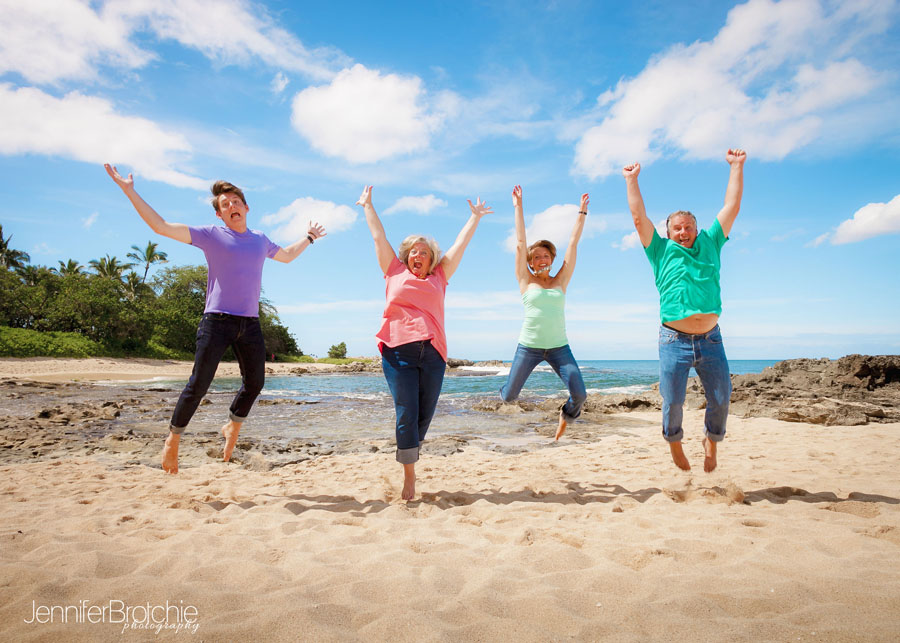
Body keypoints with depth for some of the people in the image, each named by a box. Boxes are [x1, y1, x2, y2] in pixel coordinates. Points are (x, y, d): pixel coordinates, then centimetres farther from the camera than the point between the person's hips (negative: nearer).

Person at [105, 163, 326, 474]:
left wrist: (309, 237, 39)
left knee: (255, 382, 8)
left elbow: (287, 255, 37)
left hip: (250, 323, 5)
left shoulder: (260, 240, 16)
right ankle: (173, 439, 14)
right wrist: (129, 191, -2)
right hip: (216, 320, -4)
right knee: (198, 384, -5)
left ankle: (232, 428, 31)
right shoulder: (211, 235, 3)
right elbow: (161, 226, 1)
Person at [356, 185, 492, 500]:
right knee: (406, 413, -5)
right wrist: (367, 205, 33)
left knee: (425, 414, 4)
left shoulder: (439, 278, 18)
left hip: (432, 353, 2)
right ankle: (409, 477, 4)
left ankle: (409, 454, 28)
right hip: (398, 350, -2)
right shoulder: (395, 273, 15)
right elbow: (379, 237, 24)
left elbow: (460, 244, 26)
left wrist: (475, 217, 35)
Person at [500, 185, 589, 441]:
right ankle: (504, 393, 41)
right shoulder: (526, 282, 3)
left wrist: (582, 212, 13)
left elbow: (573, 243, 10)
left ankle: (567, 414, 24)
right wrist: (518, 206, 4)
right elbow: (520, 243, 2)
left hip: (559, 347, 2)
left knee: (579, 394, -11)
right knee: (509, 396, 3)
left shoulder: (560, 282, 8)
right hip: (529, 346, -1)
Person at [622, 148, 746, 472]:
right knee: (673, 401, 1)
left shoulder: (709, 245, 12)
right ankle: (674, 440, 30)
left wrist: (737, 166, 15)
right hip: (674, 340, -2)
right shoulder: (662, 252, 6)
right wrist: (632, 180, 5)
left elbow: (732, 207, 13)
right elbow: (639, 217, 3)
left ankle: (711, 440, 33)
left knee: (721, 398, 6)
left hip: (710, 339, 2)